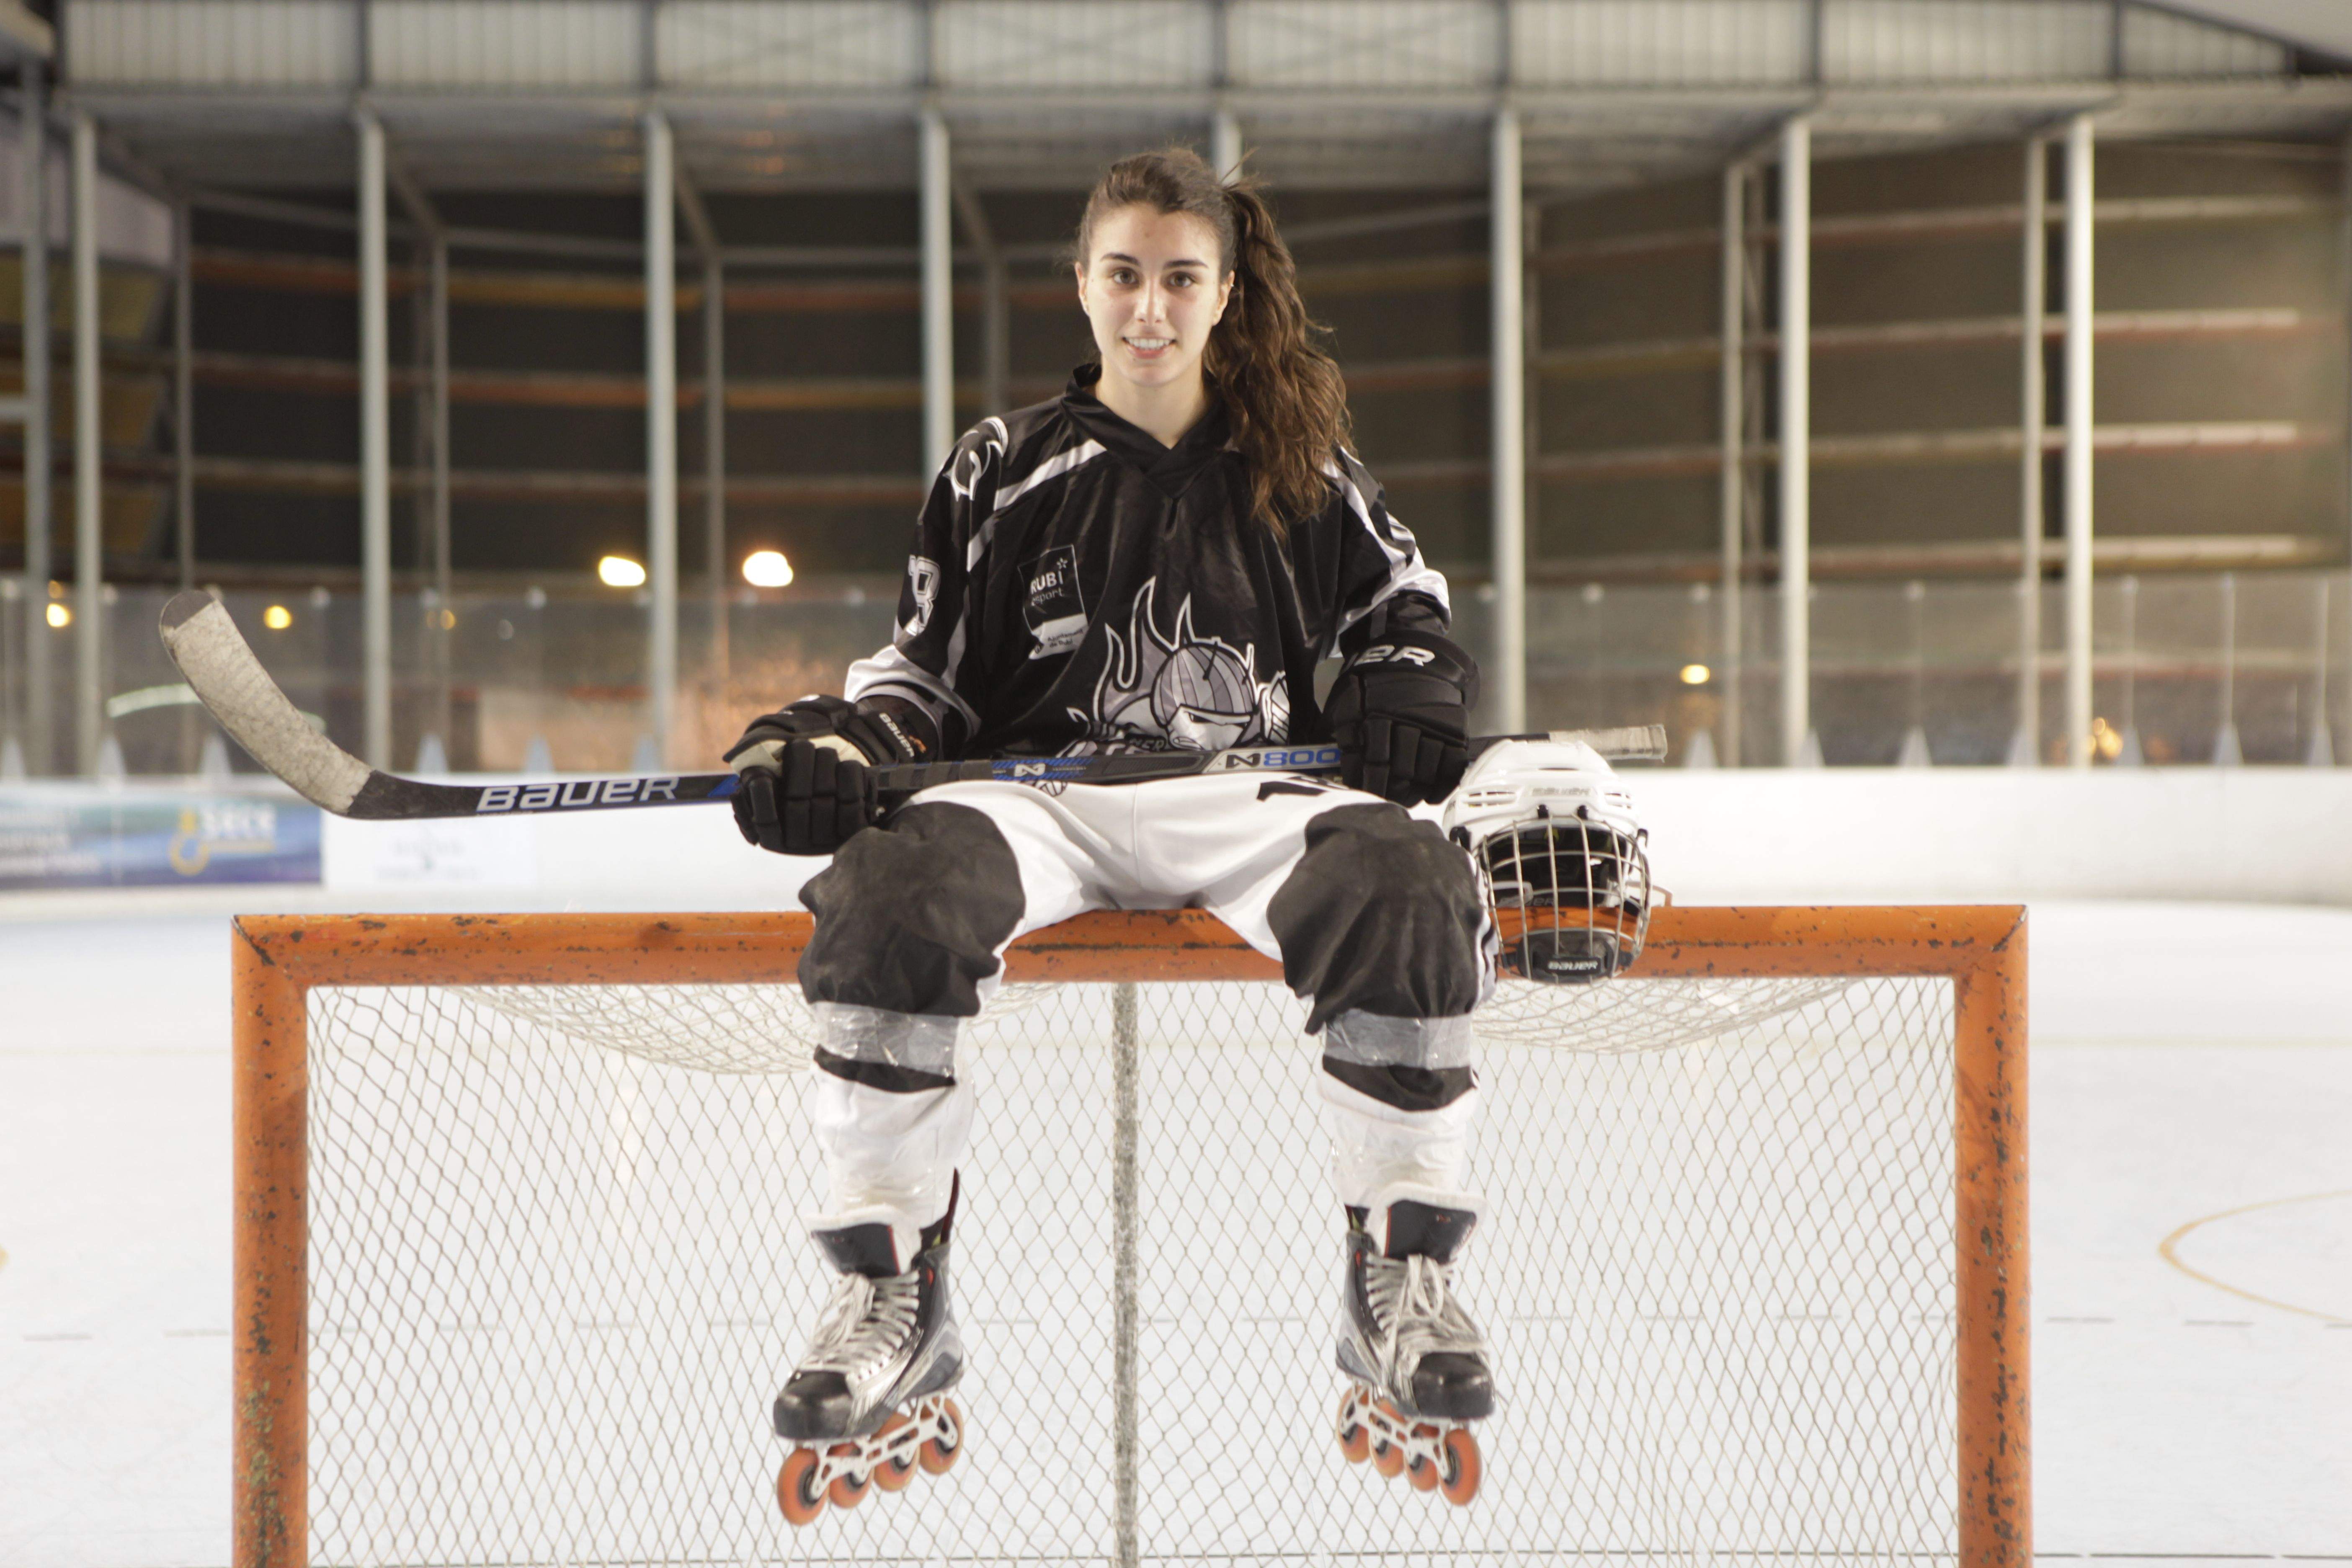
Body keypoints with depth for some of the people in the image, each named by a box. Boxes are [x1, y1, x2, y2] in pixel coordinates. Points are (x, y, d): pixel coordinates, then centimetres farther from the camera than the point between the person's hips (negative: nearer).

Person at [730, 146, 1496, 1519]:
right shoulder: (1005, 470, 15)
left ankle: (1402, 1280, -19)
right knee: (891, 889, -34)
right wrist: (840, 739, -5)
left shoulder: (1300, 468, 15)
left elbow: (1407, 609, 23)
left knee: (1405, 887, -34)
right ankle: (896, 1299, -23)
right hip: (1043, 794, 0)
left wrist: (1411, 686, 0)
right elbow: (932, 670, 15)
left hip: (1254, 790, 0)